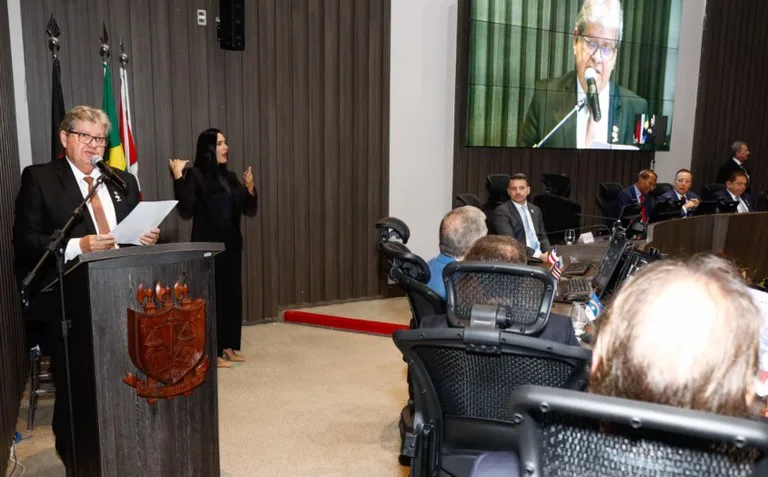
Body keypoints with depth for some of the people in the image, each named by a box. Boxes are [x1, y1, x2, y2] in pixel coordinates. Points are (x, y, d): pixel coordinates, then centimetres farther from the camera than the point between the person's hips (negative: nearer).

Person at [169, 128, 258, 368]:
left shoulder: (230, 177, 11)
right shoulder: (195, 175, -8)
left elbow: (249, 210, 11)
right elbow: (186, 211, -17)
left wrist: (250, 188, -6)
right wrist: (178, 178, -23)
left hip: (232, 245, 7)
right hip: (208, 246, -7)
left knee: (233, 294, 10)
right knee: (213, 296, -2)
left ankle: (229, 346, 22)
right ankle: (213, 352, 8)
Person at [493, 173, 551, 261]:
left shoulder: (535, 210, 17)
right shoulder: (501, 211, -5)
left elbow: (542, 237, 19)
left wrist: (548, 254, -2)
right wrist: (537, 254, -20)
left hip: (541, 256, 5)